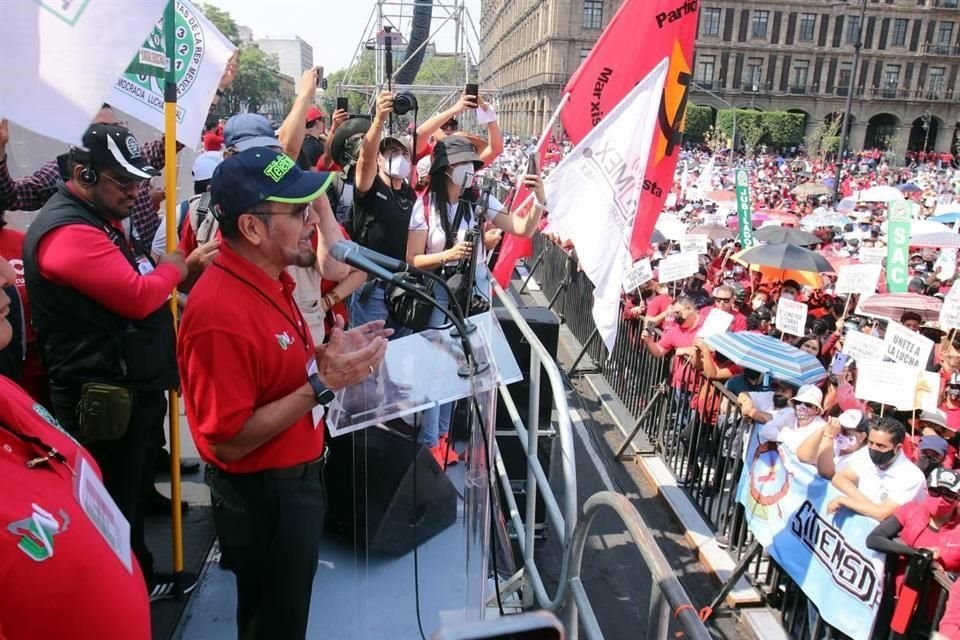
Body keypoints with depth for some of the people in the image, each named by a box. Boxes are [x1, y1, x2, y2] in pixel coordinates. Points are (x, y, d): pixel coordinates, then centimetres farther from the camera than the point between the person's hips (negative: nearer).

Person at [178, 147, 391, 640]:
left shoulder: (268, 279, 0)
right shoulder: (222, 313, -29)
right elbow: (230, 440, -27)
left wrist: (327, 353, -2)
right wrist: (324, 383, -28)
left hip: (296, 478, 9)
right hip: (263, 497, -8)